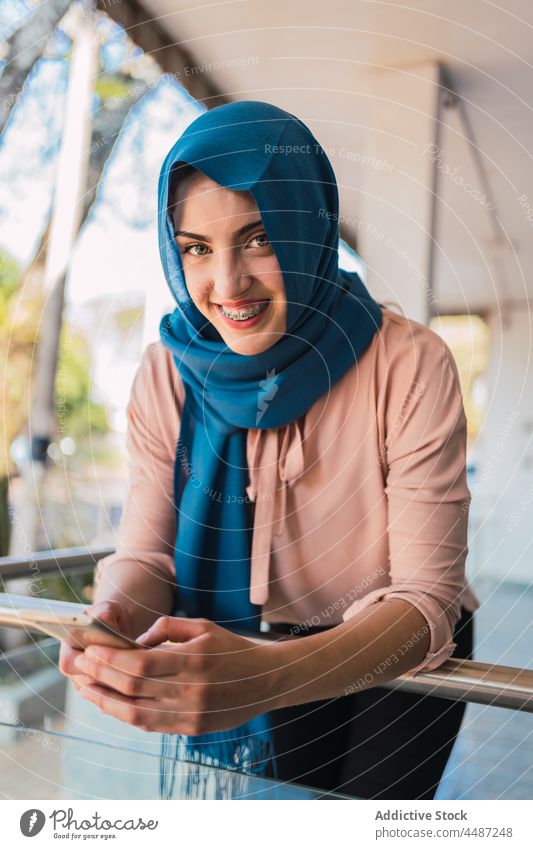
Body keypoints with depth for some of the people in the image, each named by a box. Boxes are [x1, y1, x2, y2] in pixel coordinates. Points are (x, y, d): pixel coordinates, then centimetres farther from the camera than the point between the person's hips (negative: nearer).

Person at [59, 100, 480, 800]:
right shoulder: (165, 375, -12)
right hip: (236, 655, 2)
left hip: (399, 662, -1)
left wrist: (268, 676, -43)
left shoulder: (411, 366, -23)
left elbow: (427, 598, -25)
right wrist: (112, 621, -34)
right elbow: (146, 553, -10)